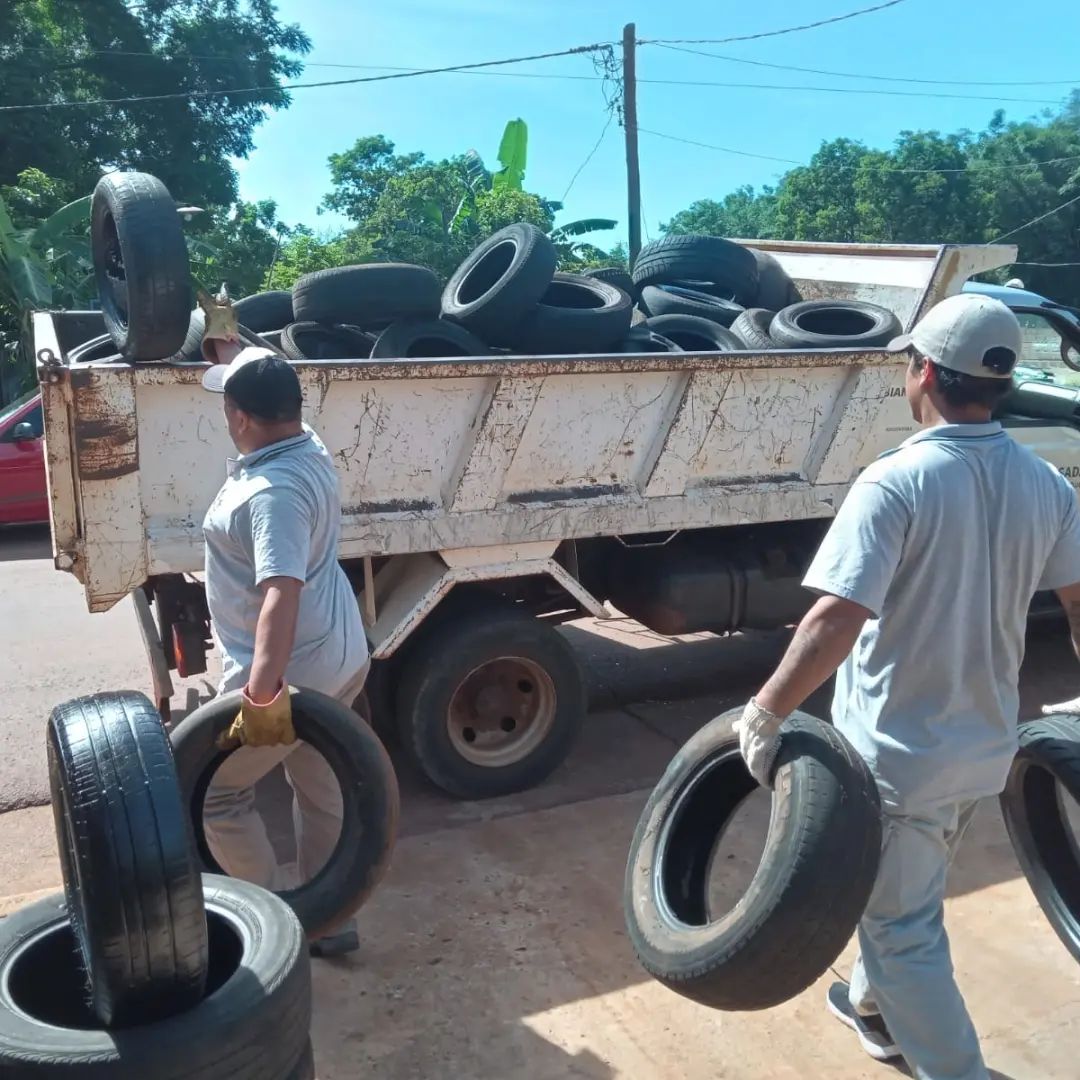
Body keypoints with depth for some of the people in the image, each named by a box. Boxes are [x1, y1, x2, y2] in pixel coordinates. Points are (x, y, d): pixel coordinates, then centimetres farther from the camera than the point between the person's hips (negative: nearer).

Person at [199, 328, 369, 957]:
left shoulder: (272, 491, -26)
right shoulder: (309, 450, 1)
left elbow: (281, 593, -39)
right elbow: (267, 386, 23)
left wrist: (263, 691, -47)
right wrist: (229, 346, 36)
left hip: (292, 672, -10)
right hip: (337, 659, 10)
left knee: (217, 794, 8)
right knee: (319, 788, 20)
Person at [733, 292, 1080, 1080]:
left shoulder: (897, 482, -23)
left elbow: (838, 618, -33)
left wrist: (764, 715, -23)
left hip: (900, 753, -7)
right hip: (986, 747, 8)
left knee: (904, 929, 11)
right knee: (905, 897, 29)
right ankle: (876, 1007, 50)